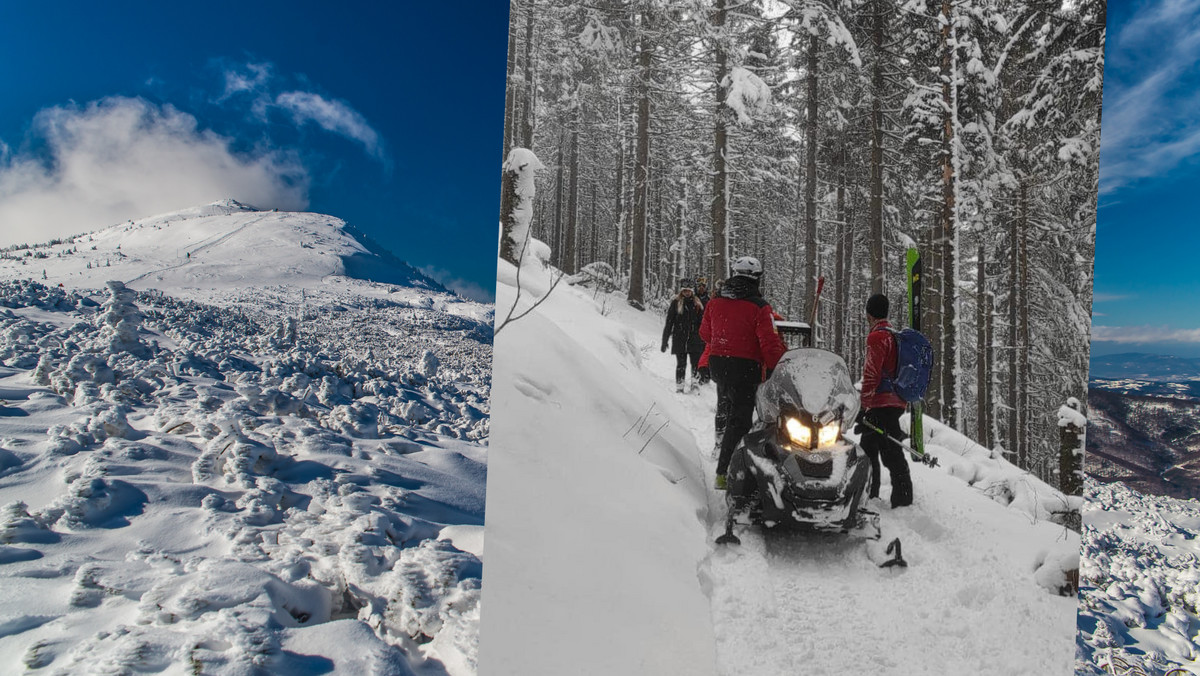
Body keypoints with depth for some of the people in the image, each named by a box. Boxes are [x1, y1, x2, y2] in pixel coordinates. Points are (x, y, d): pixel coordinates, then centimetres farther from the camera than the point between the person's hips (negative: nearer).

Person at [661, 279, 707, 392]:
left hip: (694, 340, 2)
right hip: (679, 339, -2)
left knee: (696, 364, 0)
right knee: (681, 365, 3)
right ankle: (679, 387, 12)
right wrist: (665, 341, -3)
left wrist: (704, 340, 11)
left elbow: (702, 323, 12)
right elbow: (669, 323, -1)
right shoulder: (675, 303, -1)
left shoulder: (697, 304, 7)